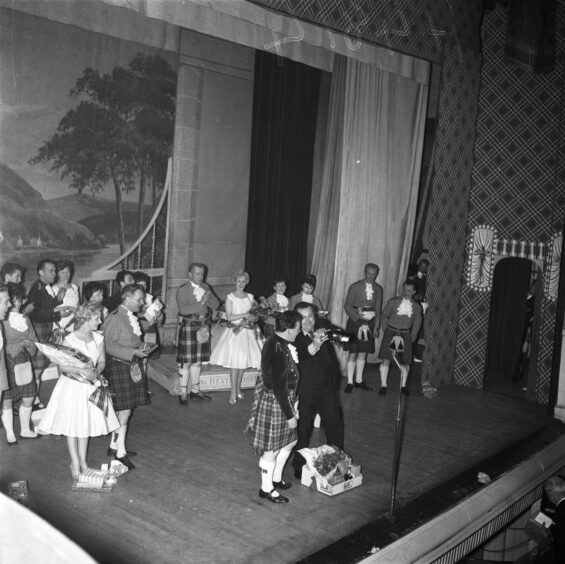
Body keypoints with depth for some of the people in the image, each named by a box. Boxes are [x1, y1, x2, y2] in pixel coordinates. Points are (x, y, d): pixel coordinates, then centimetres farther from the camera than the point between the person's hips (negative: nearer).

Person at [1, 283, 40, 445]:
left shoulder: (25, 319, 10)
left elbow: (33, 343, 8)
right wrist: (22, 344, -14)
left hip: (24, 364, 6)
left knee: (29, 398, 10)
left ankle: (25, 430, 28)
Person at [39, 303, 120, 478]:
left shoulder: (98, 339, -1)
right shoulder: (70, 339, -16)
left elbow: (102, 361, 4)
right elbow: (61, 366, -15)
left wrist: (96, 373, -15)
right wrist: (81, 370, -26)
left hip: (91, 385, 5)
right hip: (72, 385, -5)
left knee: (86, 423, 13)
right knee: (72, 425, 4)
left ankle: (83, 460, 26)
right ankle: (75, 463, 17)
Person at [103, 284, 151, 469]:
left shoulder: (133, 318, 12)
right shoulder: (114, 318, -15)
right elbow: (110, 346, -19)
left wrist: (142, 347, 7)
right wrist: (133, 352, -23)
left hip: (133, 366, 9)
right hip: (119, 366, -9)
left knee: (122, 410, 15)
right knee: (124, 411, -5)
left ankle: (114, 446, 28)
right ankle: (121, 453, 5)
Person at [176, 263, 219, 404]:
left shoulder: (205, 288, 11)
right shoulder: (182, 290, -8)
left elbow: (216, 303, 6)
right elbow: (183, 309, -20)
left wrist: (207, 300, -13)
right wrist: (201, 303, -22)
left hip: (203, 327, 6)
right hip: (188, 327, -6)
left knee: (197, 361, 15)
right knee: (185, 362, -1)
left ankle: (195, 390, 27)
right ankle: (183, 393, 9)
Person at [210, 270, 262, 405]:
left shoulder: (250, 297, 10)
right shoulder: (230, 297, -2)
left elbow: (255, 316, 11)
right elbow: (229, 317, -10)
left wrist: (252, 318, -10)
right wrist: (244, 315, -15)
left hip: (247, 332, 4)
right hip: (234, 332, -4)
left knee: (244, 361, 6)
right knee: (234, 362, -9)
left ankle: (238, 387, 21)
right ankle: (233, 392, -4)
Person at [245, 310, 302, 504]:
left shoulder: (276, 342, 1)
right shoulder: (278, 353, -29)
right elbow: (279, 388, -25)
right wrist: (290, 415, -19)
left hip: (284, 399, 10)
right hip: (274, 403, -10)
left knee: (289, 440, 23)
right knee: (272, 448, 8)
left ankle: (276, 478, 41)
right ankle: (266, 488, 26)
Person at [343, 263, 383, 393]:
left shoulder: (378, 289, 5)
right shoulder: (355, 287, -6)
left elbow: (378, 309, 9)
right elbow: (347, 305, -5)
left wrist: (376, 326, 5)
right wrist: (357, 316, -18)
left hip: (370, 323, 3)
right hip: (355, 322, -3)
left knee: (363, 353, 11)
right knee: (352, 353, 0)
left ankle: (359, 380, 22)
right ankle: (350, 382, 8)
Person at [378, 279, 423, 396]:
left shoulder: (416, 307, 5)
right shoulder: (393, 302, -1)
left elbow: (416, 324, 13)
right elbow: (385, 316, 8)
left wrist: (412, 337, 10)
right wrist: (386, 331, 5)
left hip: (405, 334, 2)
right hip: (391, 332, -2)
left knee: (405, 361, 4)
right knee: (386, 359, -4)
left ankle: (403, 385, 22)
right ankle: (383, 385, 7)